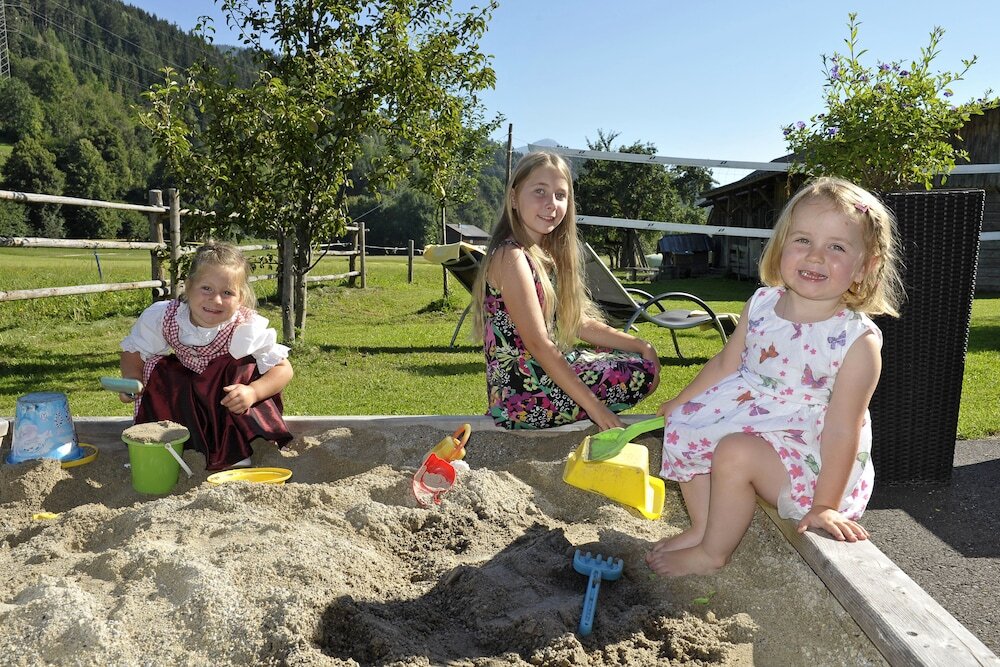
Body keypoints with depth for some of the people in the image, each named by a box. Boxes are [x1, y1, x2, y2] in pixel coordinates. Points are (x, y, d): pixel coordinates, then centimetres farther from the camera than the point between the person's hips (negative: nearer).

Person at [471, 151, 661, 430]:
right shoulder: (511, 257, -18)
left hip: (548, 368, 9)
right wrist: (592, 406, -21)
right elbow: (538, 344, -22)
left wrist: (639, 345, 4)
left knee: (645, 362, 16)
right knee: (641, 374, -6)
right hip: (523, 393, -9)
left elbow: (580, 323, 13)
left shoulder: (548, 254, 10)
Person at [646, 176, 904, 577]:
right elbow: (727, 363, 10)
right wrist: (680, 402, 18)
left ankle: (712, 553, -4)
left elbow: (842, 429, -22)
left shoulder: (858, 340, -21)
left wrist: (825, 506, -21)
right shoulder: (762, 304, -5)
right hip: (749, 417, 7)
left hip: (806, 451, -7)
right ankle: (704, 527, 15)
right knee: (682, 425, 6)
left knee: (736, 452, -29)